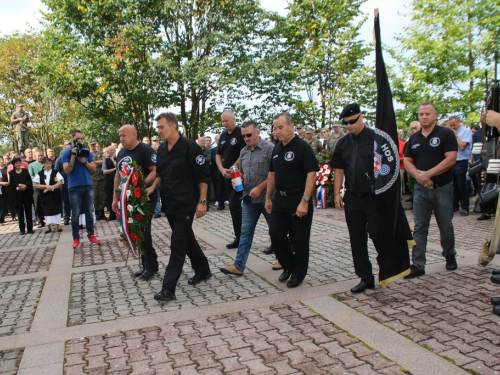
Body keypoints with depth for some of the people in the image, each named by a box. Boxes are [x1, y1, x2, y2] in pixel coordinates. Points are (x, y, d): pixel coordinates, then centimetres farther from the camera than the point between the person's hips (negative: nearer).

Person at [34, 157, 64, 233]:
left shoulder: (55, 173, 2)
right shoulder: (40, 174, 5)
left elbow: (60, 182, -6)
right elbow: (36, 185, 1)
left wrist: (52, 187, -15)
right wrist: (46, 186, -12)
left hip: (55, 195, -1)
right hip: (45, 196, 1)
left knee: (56, 209, 3)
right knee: (47, 210, 3)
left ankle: (58, 225, 11)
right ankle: (48, 226, 12)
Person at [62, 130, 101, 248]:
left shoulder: (87, 152, 9)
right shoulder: (67, 153, 0)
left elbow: (93, 168, 3)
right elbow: (67, 170, -12)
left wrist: (83, 161, -11)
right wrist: (73, 156, -16)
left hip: (88, 186, 3)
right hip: (74, 187, -3)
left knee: (89, 212, 7)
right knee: (75, 214, 1)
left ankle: (91, 235, 15)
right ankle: (76, 238, 8)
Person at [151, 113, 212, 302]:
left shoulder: (189, 147, -14)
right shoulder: (162, 149, 9)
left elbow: (203, 176, -13)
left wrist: (202, 201, -16)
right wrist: (153, 187, 3)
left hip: (185, 204, -8)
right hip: (169, 204, 8)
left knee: (177, 244, -6)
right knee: (186, 239, 18)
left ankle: (168, 288, -2)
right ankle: (203, 270, 36)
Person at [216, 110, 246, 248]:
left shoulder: (241, 133, -10)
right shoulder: (223, 136, 13)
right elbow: (218, 155, 14)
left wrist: (232, 169, -16)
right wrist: (222, 170, -3)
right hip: (228, 176, 8)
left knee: (234, 205, -11)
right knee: (235, 206, 11)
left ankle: (239, 237, -1)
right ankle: (241, 236, 21)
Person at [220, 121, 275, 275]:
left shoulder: (269, 148, -11)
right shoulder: (243, 151, 11)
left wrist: (259, 188, -18)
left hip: (266, 197, -6)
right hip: (249, 198, 6)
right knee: (245, 232, 5)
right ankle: (239, 265, 9)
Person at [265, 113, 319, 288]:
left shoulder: (303, 147, -12)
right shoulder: (277, 148, 10)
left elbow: (311, 174, -18)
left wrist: (304, 201, -23)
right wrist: (268, 198, 15)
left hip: (298, 199, -6)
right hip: (280, 198, 7)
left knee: (300, 239, 5)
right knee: (276, 234, 4)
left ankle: (298, 273, 22)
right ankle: (289, 265, 27)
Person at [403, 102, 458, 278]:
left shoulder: (446, 134, -4)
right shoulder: (414, 138, 9)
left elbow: (451, 159, -14)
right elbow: (407, 161, 5)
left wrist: (428, 174, -19)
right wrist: (418, 175, -15)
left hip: (443, 188, -3)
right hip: (420, 189, 3)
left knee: (446, 226, 11)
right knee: (419, 228, 2)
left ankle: (450, 256, 34)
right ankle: (418, 265, 6)